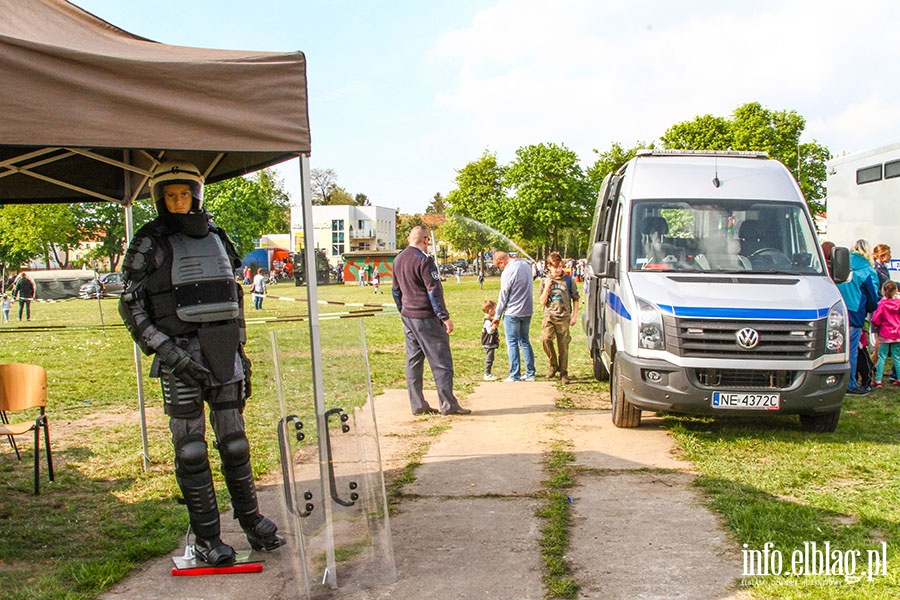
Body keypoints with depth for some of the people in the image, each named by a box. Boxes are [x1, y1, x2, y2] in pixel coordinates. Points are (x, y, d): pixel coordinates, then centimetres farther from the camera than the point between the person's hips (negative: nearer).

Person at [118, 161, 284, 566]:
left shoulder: (217, 239, 13)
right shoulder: (150, 244, -2)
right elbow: (131, 307, -5)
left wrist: (240, 352, 15)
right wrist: (169, 353, -15)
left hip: (223, 354, 4)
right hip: (180, 357, -4)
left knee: (234, 443, 9)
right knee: (191, 450, 1)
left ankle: (252, 522, 20)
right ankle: (206, 537, 10)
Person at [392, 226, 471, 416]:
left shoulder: (398, 260, 11)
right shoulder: (423, 260, -15)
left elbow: (396, 290, 19)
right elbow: (434, 291, -17)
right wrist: (445, 317, -15)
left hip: (408, 316, 8)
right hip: (426, 317, -8)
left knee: (413, 361, 10)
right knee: (441, 361, -2)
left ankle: (417, 405, 13)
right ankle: (448, 405, -1)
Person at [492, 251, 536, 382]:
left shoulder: (508, 272, -17)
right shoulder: (526, 265, 7)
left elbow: (503, 296, -11)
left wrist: (497, 316, -1)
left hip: (512, 312, -8)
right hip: (527, 311, 8)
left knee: (512, 343, 0)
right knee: (525, 341, 15)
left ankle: (515, 375, 0)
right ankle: (530, 373, 16)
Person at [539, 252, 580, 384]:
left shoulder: (568, 280, 3)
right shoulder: (545, 281, 6)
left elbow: (575, 298, 11)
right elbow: (542, 302, 2)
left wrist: (575, 315, 4)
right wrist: (547, 287, -10)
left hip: (564, 317, -1)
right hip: (549, 316, 1)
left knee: (563, 346, 0)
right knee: (545, 338, -19)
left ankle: (563, 372, 13)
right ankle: (553, 365, 2)